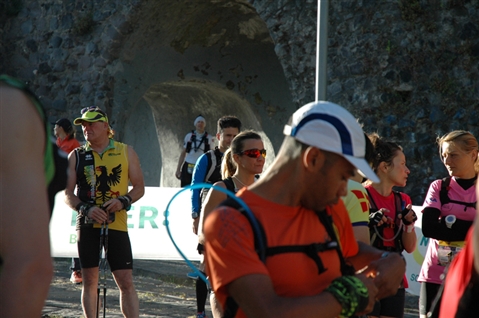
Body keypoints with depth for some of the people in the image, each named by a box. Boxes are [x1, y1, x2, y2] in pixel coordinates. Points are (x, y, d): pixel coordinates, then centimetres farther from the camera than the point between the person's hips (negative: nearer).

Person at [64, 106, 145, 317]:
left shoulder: (126, 152, 6)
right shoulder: (76, 156, 8)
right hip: (87, 225, 1)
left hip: (117, 225, -1)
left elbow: (139, 187, 9)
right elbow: (67, 194, 5)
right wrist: (86, 209, -13)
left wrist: (123, 201, -11)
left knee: (126, 282, -5)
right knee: (89, 281, 5)